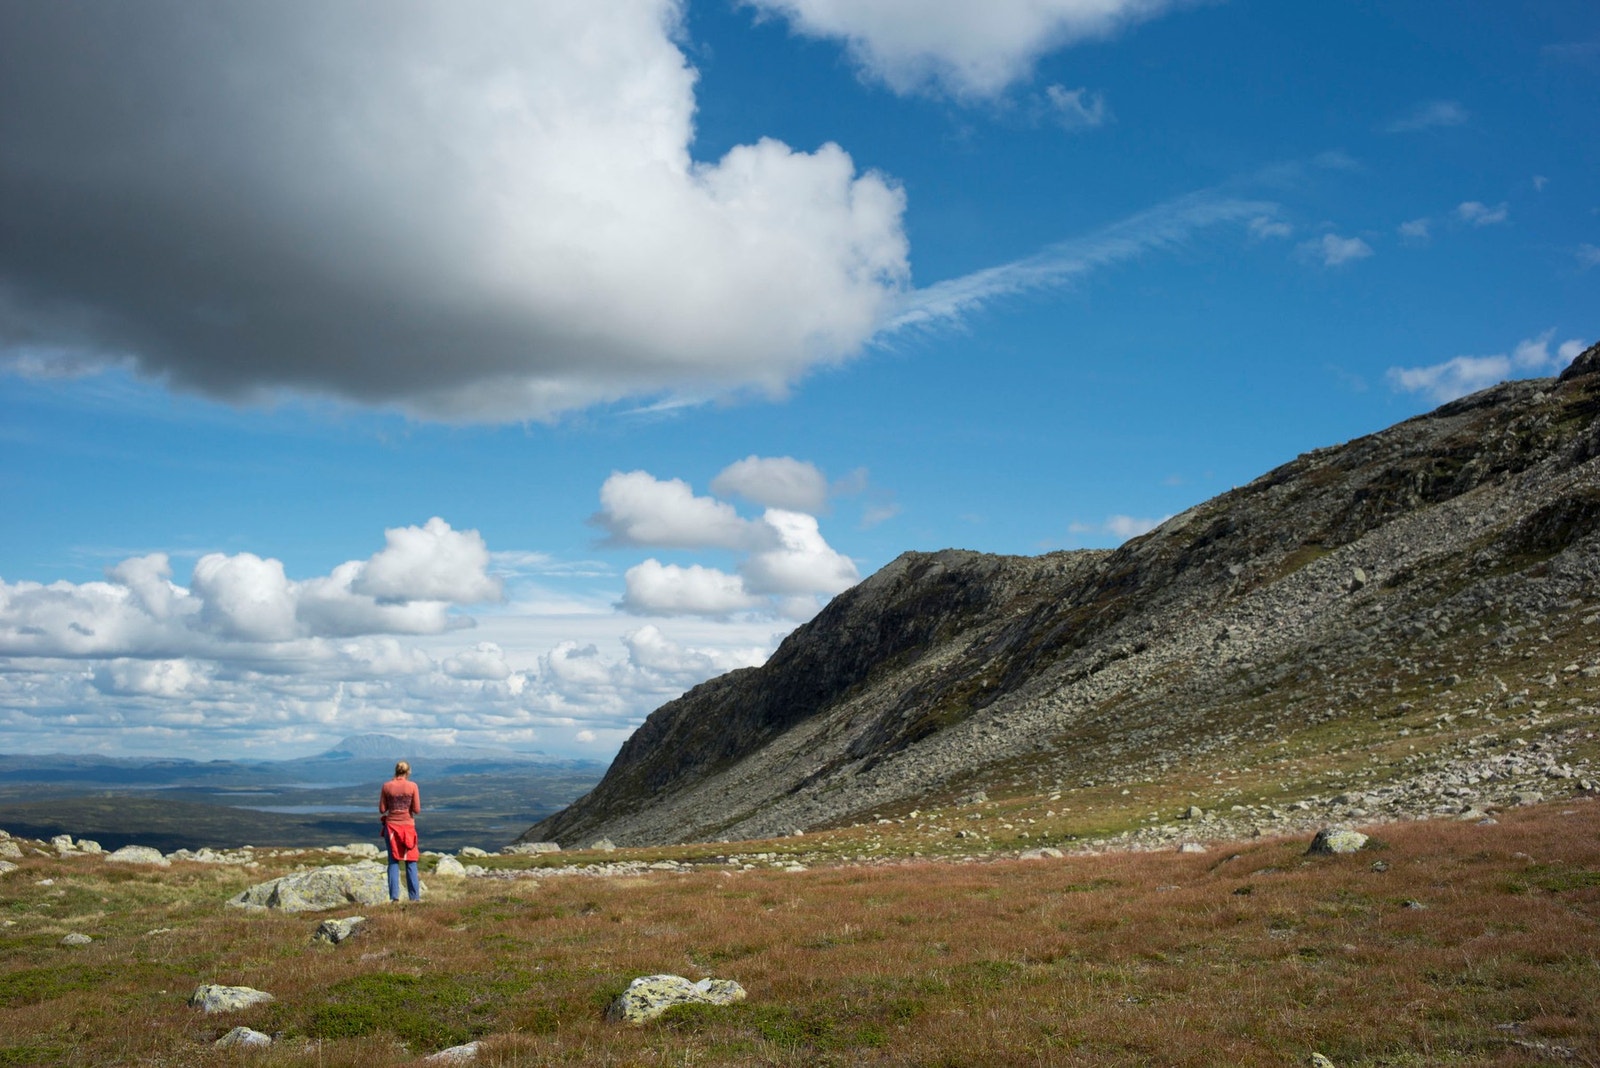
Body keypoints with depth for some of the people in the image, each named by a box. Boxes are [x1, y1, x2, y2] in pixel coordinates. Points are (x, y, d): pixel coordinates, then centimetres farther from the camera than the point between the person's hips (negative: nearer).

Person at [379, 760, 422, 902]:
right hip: (408, 826, -1)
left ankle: (394, 896, 0)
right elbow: (417, 809, -7)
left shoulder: (386, 786, -3)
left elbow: (382, 809, -1)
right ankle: (415, 896, 4)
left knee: (393, 861, 7)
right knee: (411, 862, 6)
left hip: (391, 825, 1)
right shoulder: (412, 786, -6)